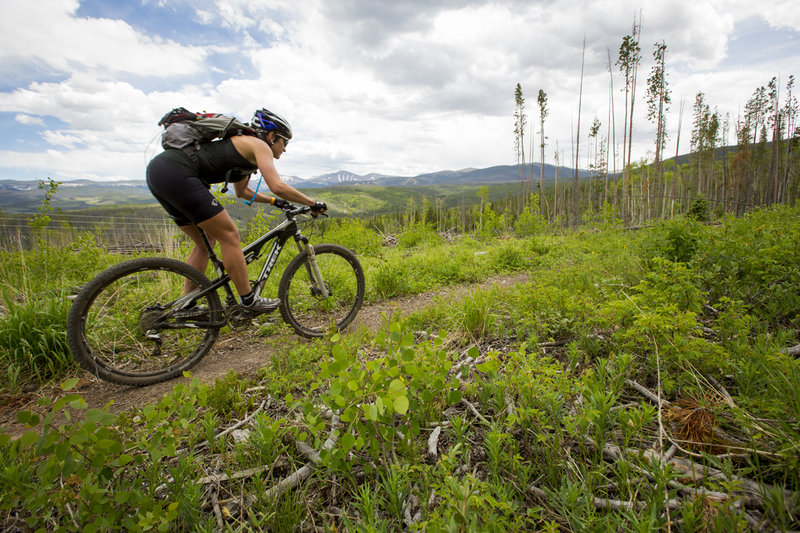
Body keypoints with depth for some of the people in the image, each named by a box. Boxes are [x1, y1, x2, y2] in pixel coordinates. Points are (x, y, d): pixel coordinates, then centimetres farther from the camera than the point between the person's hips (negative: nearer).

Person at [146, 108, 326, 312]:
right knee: (229, 236, -5)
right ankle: (248, 301, 2)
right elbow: (278, 186, -16)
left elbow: (242, 191, 38)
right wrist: (313, 203, -7)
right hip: (177, 173, -10)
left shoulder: (244, 149, 26)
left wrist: (274, 202, 34)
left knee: (206, 241, 16)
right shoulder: (259, 145, -1)